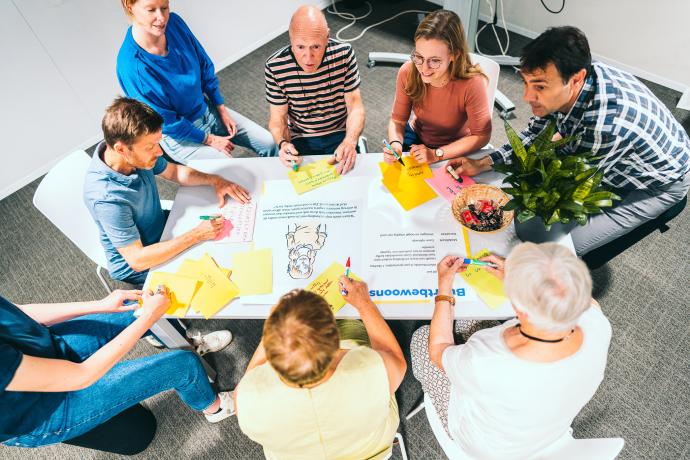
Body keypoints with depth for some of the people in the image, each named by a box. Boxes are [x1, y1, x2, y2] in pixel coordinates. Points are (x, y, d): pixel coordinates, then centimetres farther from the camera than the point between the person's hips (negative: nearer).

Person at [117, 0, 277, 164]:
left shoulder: (174, 22, -13)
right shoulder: (131, 64, -29)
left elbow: (205, 66, 2)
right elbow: (166, 121, -20)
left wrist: (222, 110, 2)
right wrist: (209, 139, -13)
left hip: (207, 109, 6)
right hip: (178, 135, -6)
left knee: (269, 143, 3)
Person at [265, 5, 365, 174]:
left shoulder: (344, 54, -14)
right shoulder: (275, 67, -18)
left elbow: (355, 106, -11)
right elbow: (277, 118, -7)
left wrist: (350, 142, -30)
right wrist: (283, 144, -30)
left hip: (340, 134, 0)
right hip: (300, 139, 0)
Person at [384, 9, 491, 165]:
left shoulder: (471, 84, -30)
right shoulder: (407, 73, -19)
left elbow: (481, 136, -20)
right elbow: (398, 120, -8)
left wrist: (436, 154, -29)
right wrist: (395, 143, -30)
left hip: (454, 150, -2)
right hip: (416, 136, 3)